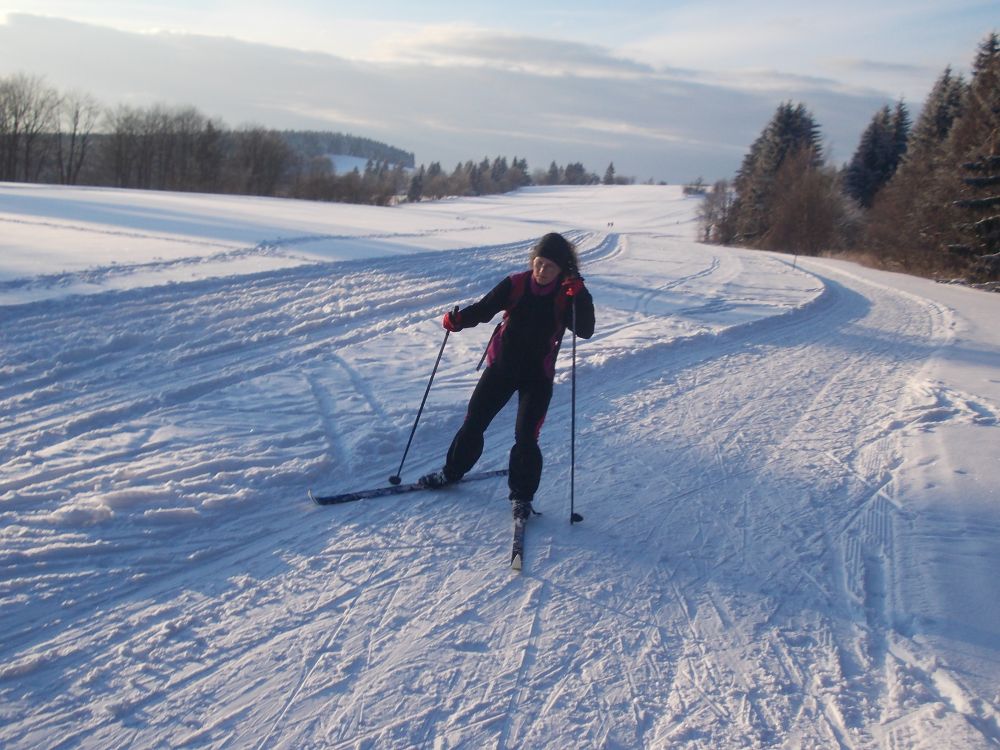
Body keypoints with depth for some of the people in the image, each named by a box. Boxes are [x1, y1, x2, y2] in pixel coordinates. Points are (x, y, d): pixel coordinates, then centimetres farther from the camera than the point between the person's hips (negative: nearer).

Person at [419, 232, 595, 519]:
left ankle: (522, 496, 14)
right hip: (501, 366, 2)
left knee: (526, 438, -5)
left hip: (538, 375, -2)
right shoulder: (516, 284, -7)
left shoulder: (567, 295, -9)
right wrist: (459, 319, -25)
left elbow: (585, 331, -18)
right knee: (473, 424, 10)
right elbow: (485, 308, -6)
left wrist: (580, 296, -32)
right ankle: (452, 471, 32)